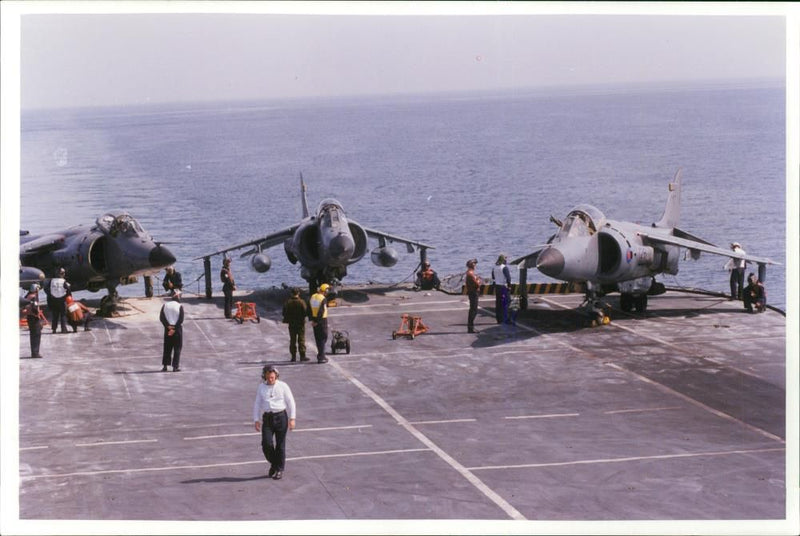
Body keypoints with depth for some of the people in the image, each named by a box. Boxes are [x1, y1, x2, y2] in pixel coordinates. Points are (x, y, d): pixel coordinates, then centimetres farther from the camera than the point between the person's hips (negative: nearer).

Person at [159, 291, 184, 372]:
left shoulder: (165, 305, 3)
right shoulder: (179, 306, -7)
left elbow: (161, 318, -3)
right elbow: (181, 319, -14)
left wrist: (168, 326, -7)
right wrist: (174, 328, -13)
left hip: (168, 329, 3)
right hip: (178, 329, -3)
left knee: (167, 348, 11)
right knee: (177, 348, 3)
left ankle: (164, 366, 10)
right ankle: (175, 366, -2)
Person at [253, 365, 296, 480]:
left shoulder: (283, 386, 0)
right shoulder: (261, 387, 7)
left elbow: (291, 402, 3)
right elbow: (257, 404, 12)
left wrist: (292, 419, -3)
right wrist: (257, 420, 5)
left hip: (280, 416, -2)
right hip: (267, 418, 2)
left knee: (280, 444, 1)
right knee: (266, 444, -9)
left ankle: (279, 469, 14)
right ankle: (273, 464, 16)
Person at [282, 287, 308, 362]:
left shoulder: (287, 302, -4)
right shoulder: (301, 302, -14)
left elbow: (284, 313, 0)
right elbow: (305, 313, -13)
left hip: (291, 324, 3)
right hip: (300, 323, -3)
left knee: (292, 340, 10)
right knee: (301, 340, 3)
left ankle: (293, 356, 9)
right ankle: (302, 356, 1)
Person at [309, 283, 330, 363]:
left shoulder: (312, 297, 7)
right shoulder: (323, 299, -15)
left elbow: (309, 309, 9)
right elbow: (321, 311, -20)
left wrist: (311, 319, 9)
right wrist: (317, 322, -16)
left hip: (314, 319, 7)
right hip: (322, 320, -7)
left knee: (318, 338, 15)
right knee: (323, 338, -1)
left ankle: (321, 355, 23)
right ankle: (321, 357, -5)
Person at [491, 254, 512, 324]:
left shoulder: (494, 267, 9)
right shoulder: (504, 267, -13)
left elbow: (493, 278, 15)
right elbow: (508, 277, -14)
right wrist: (509, 286, -6)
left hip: (497, 286, 7)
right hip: (503, 286, -7)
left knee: (498, 303, 10)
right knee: (505, 303, -4)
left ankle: (498, 319, 13)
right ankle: (505, 319, -6)